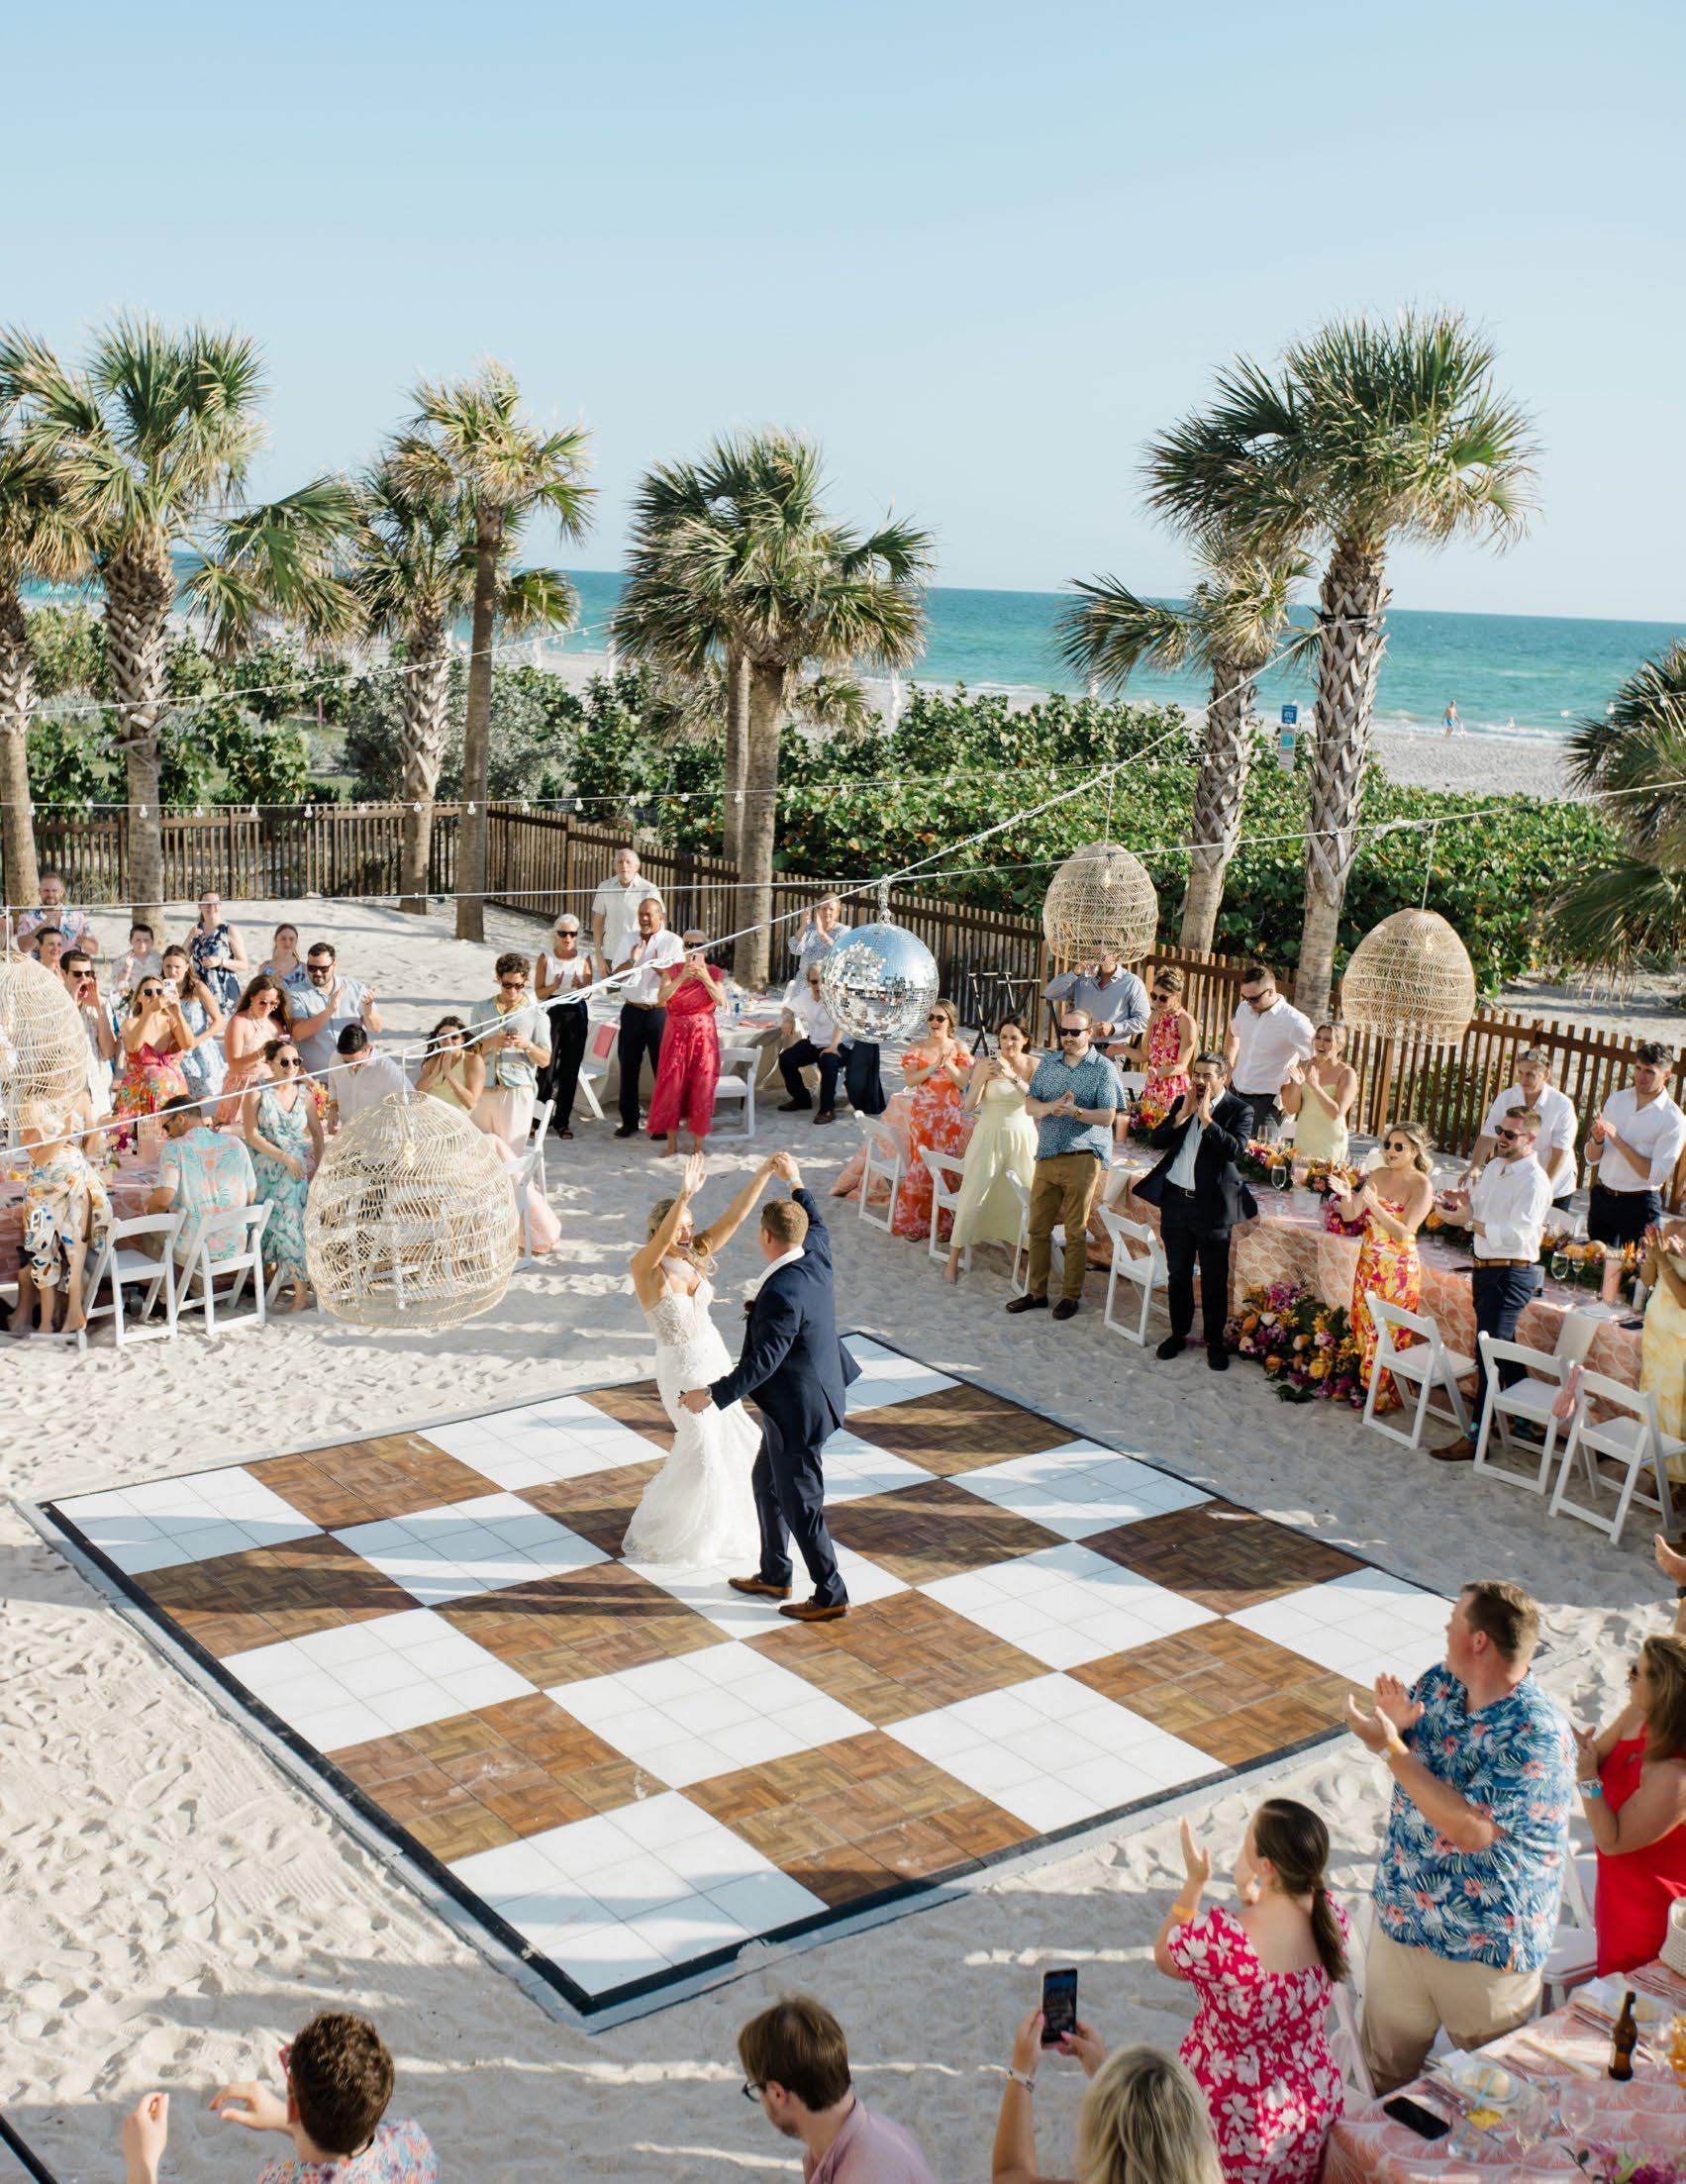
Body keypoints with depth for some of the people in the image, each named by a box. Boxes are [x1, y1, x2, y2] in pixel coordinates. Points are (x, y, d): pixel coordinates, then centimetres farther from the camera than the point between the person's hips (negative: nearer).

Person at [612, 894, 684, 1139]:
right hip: (632, 1011, 4)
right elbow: (616, 974, 4)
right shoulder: (629, 941, 12)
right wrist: (632, 961, -14)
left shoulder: (673, 942, 1)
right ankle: (629, 1122, 16)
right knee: (628, 1067, 7)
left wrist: (656, 964, -22)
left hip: (660, 1011, -4)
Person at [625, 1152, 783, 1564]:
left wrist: (764, 1171, -24)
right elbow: (661, 1239, -44)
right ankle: (651, 1530, 17)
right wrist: (685, 1195, -59)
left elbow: (734, 1215, -13)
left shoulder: (694, 1256, -6)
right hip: (680, 1366, -7)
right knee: (701, 1448, -1)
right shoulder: (645, 1267, -22)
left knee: (731, 1436, 20)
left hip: (714, 1356, 7)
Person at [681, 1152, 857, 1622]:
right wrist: (796, 1183, 32)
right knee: (766, 1481, 24)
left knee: (801, 1505, 5)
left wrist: (712, 1395, -21)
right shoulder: (816, 1257, -5)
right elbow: (816, 1223, 20)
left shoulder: (781, 1293, -31)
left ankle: (831, 1596, 17)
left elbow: (763, 1362, -29)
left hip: (797, 1410, -10)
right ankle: (774, 1576, 37)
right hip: (814, 1394, 10)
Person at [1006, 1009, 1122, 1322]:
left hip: (1082, 1158, -4)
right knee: (1038, 1228, 8)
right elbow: (1030, 1106, 5)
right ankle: (1036, 1292, 18)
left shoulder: (1103, 1069, -3)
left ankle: (1071, 1296, 13)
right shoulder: (1047, 1064, 11)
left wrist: (1074, 1110, -24)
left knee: (1075, 1232, 3)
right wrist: (1051, 1106, -16)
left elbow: (1107, 1116, -9)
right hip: (1047, 1155, 4)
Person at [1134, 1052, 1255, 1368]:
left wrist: (1206, 1118, -21)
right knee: (1178, 1274, 14)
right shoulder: (1183, 1103, 9)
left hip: (1212, 1205, -5)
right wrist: (1182, 1115, -10)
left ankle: (1214, 1341, 15)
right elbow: (1156, 1142, 2)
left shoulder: (1239, 1110, -5)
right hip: (1175, 1200, 5)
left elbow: (1235, 1149, -21)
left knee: (1214, 1279, 4)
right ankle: (1178, 1333, 27)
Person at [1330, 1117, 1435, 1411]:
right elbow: (1351, 1215, 3)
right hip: (1368, 1264, 6)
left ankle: (1386, 1395, 14)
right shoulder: (1379, 1175, 5)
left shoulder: (1422, 1185, -13)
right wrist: (1346, 1196, -18)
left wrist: (1374, 1205, -30)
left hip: (1398, 1270, -6)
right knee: (1362, 1325, 12)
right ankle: (1363, 1384, 26)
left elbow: (1403, 1233, -21)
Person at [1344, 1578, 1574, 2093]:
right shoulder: (1437, 1683, -4)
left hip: (1486, 1946, -6)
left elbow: (1470, 1829, -33)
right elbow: (1409, 1765, 11)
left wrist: (1391, 1748, -31)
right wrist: (1393, 1725, -13)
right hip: (1402, 1916, 6)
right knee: (1388, 2067, 21)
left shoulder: (1537, 1737, -27)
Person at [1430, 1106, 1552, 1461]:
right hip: (1485, 1268, 9)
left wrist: (1468, 1221, -26)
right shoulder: (1494, 1167, 12)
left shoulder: (1533, 1182, -15)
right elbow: (1478, 1211, 18)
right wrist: (1463, 1204, -4)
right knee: (1503, 1349, 18)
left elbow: (1515, 1235, -24)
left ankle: (1475, 1438, -5)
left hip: (1512, 1274, -9)